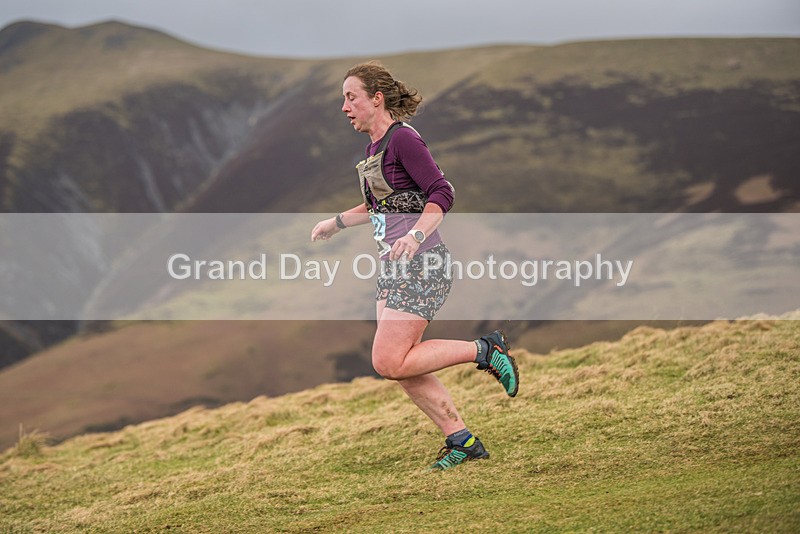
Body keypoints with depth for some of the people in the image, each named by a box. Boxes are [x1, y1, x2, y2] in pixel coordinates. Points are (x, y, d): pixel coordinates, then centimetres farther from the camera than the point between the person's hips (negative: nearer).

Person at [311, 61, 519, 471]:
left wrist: (415, 236, -32)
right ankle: (462, 441, 14)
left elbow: (442, 194, -20)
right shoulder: (374, 145, 15)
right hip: (394, 267, 10)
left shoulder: (402, 138, -12)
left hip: (420, 265, -10)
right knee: (401, 366, 6)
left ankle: (485, 351, -1)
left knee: (390, 363, -12)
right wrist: (337, 222, 25)